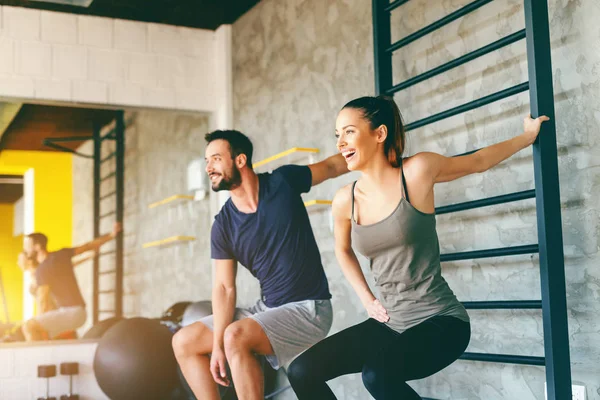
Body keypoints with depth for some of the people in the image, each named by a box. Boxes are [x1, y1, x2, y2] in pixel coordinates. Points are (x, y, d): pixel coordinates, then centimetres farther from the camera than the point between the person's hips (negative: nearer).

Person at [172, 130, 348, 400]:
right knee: (184, 342, 2)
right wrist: (217, 345, -13)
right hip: (267, 308, 6)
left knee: (236, 337, -31)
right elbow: (224, 287, -4)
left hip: (309, 309, -6)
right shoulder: (223, 226, -1)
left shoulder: (283, 182, -10)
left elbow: (333, 165, 3)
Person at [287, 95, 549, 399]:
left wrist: (529, 134, 20)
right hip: (390, 324, 5)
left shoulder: (417, 171, -12)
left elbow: (479, 161, 7)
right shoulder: (345, 200, 0)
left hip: (439, 319, -5)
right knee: (302, 371, -7)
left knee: (378, 375, -32)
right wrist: (367, 299, 12)